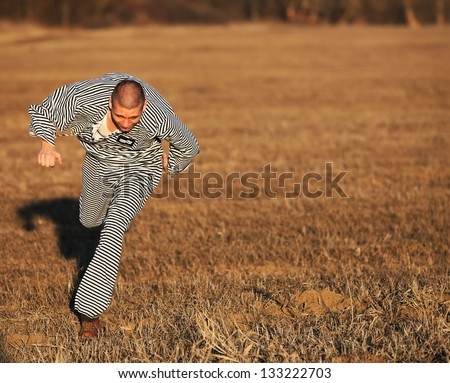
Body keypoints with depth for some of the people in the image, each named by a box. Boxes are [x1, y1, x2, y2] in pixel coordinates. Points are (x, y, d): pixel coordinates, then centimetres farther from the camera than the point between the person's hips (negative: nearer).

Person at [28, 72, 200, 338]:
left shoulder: (160, 118, -37)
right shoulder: (85, 97, -35)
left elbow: (188, 146, -13)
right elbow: (44, 111, -14)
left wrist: (171, 166, 7)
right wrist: (47, 144, -31)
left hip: (139, 169, -4)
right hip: (99, 164, 4)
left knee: (113, 229, -26)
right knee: (90, 220, 27)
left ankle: (90, 310, -27)